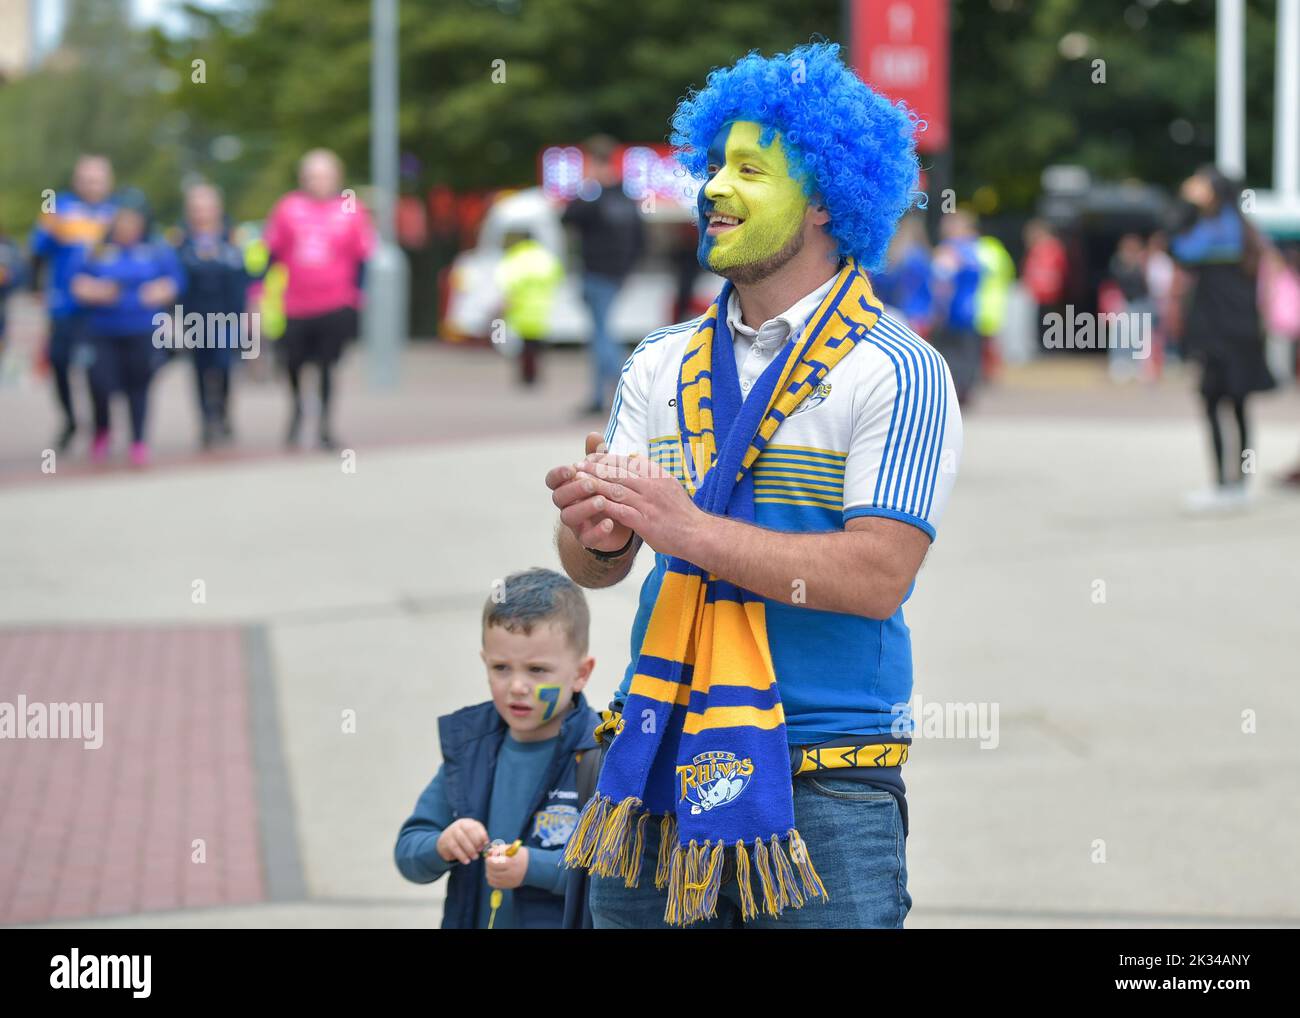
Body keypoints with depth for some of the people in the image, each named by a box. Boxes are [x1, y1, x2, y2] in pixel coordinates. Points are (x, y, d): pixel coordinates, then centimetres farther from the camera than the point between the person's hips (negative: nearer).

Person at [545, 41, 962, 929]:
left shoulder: (895, 373, -6)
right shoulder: (664, 365, 12)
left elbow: (877, 575, -16)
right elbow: (597, 566, 8)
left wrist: (688, 528, -21)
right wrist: (593, 530, -17)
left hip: (820, 790, -5)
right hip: (660, 775, 5)